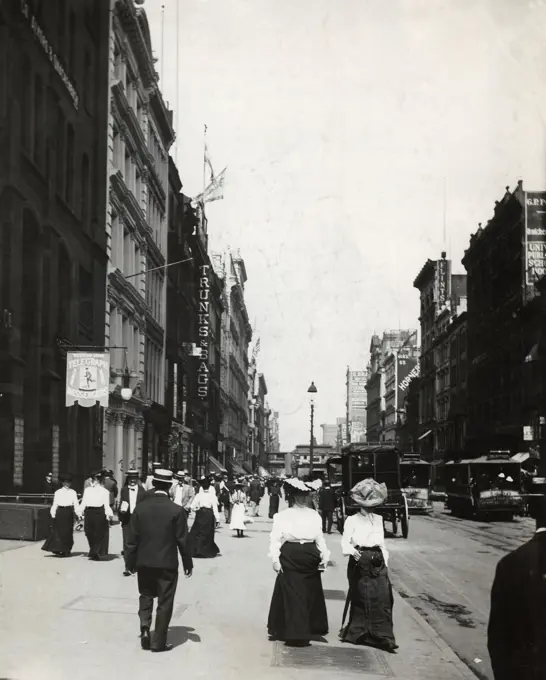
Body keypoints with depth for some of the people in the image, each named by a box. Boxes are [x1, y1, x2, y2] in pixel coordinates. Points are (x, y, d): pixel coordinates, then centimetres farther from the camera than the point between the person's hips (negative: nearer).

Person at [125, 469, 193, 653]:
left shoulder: (140, 508, -4)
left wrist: (131, 562, 10)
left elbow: (132, 539, 0)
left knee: (146, 597, 21)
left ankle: (145, 627, 1)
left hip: (144, 562, 3)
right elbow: (182, 540, -7)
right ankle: (159, 642, 10)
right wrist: (188, 563, 5)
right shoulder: (176, 511, -11)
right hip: (167, 563, -3)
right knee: (164, 603, 7)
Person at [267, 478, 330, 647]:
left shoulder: (315, 516, 6)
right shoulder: (283, 516, 3)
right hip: (290, 558, -1)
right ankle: (294, 633, 10)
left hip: (310, 559, 1)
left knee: (311, 594, 4)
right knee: (292, 595, 3)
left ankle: (310, 629, 10)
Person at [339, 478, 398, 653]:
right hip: (360, 562, -3)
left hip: (378, 564, 4)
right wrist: (351, 550, -29)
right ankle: (358, 633, 14)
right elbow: (345, 541, -8)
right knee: (361, 599, -1)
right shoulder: (352, 520, 2)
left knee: (382, 599, -7)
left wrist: (385, 564, 13)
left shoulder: (378, 519, 16)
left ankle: (383, 637, -9)